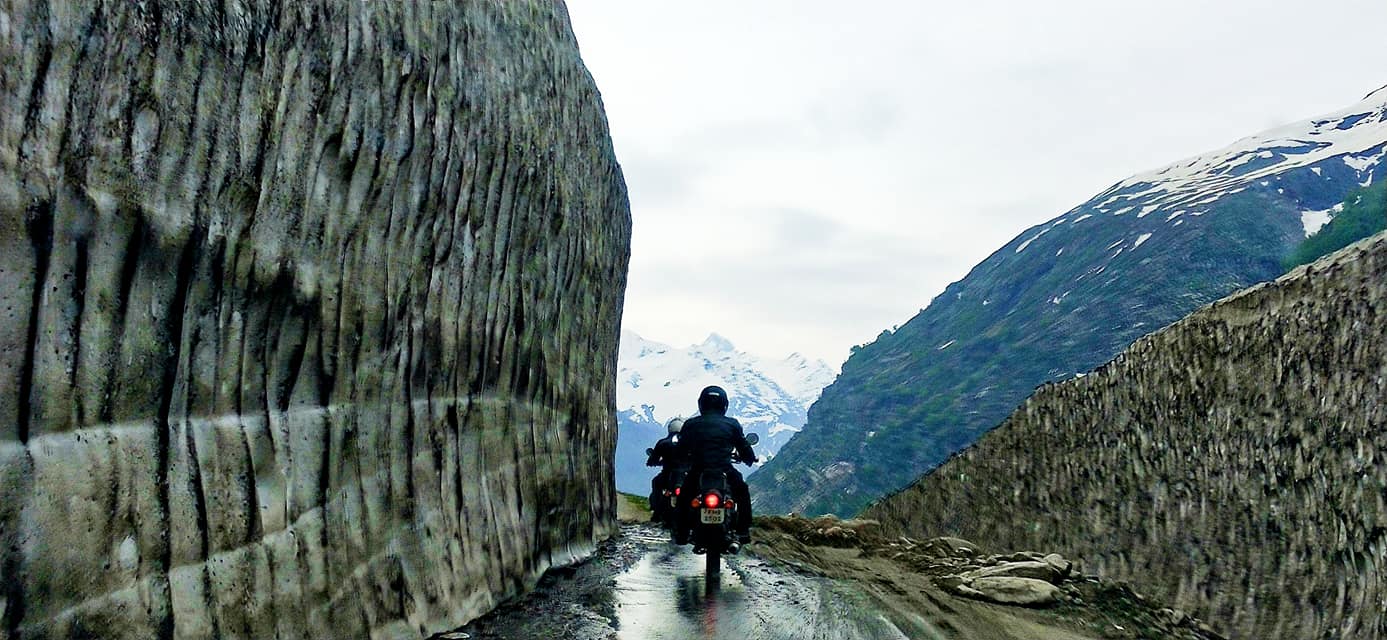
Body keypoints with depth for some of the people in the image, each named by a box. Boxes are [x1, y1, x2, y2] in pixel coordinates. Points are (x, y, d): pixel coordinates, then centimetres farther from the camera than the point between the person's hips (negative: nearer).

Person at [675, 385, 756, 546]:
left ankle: (681, 534, 22)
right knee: (742, 491, 27)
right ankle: (743, 531, 21)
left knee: (684, 495, 27)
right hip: (725, 471, 0)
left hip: (697, 472, 1)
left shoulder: (690, 424, 5)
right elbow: (744, 448, 10)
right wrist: (750, 459, 33)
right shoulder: (732, 424, 3)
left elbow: (681, 450, 11)